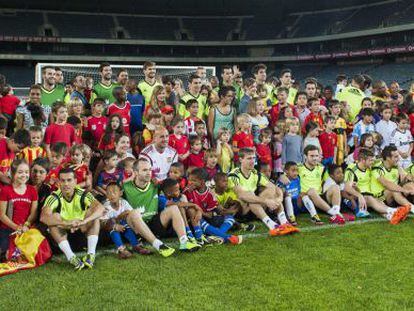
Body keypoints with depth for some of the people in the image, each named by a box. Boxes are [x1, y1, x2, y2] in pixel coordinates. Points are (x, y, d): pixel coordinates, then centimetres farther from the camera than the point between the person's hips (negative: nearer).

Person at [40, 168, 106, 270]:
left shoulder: (83, 195, -14)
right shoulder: (54, 197, -17)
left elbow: (101, 208, -31)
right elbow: (43, 217, -35)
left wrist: (84, 221, -48)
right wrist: (66, 223, -50)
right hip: (63, 234, -1)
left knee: (93, 210, -21)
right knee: (54, 217, -27)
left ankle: (91, 254, -28)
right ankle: (71, 257, -36)